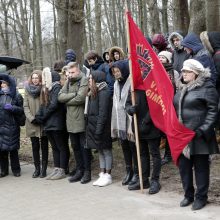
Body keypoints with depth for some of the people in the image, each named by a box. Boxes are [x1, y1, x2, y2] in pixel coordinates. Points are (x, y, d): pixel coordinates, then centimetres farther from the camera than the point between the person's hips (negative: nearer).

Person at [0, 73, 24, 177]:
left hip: (12, 126, -3)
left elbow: (22, 110, -2)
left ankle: (16, 170, 11)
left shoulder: (17, 96, 1)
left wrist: (12, 108, -16)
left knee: (13, 149, 0)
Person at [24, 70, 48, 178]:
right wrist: (31, 118, -10)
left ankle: (44, 169, 13)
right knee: (35, 147, 7)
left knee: (44, 147, 6)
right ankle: (37, 168, 15)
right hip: (32, 124, 3)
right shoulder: (28, 90, 6)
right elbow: (25, 106, 3)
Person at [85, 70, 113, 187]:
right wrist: (91, 127, 9)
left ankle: (108, 176, 8)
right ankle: (102, 174, 18)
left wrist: (99, 129, -21)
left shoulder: (103, 93, -14)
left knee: (106, 151, 1)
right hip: (94, 127, 9)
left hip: (102, 128, -9)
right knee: (100, 151, 12)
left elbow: (103, 113, -19)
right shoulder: (93, 93, 15)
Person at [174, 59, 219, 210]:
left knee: (201, 167, 4)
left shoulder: (207, 87, -8)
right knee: (184, 166, 12)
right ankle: (188, 194, 26)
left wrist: (203, 130, -19)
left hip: (198, 135, -7)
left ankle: (201, 197, 16)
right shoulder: (182, 88, 14)